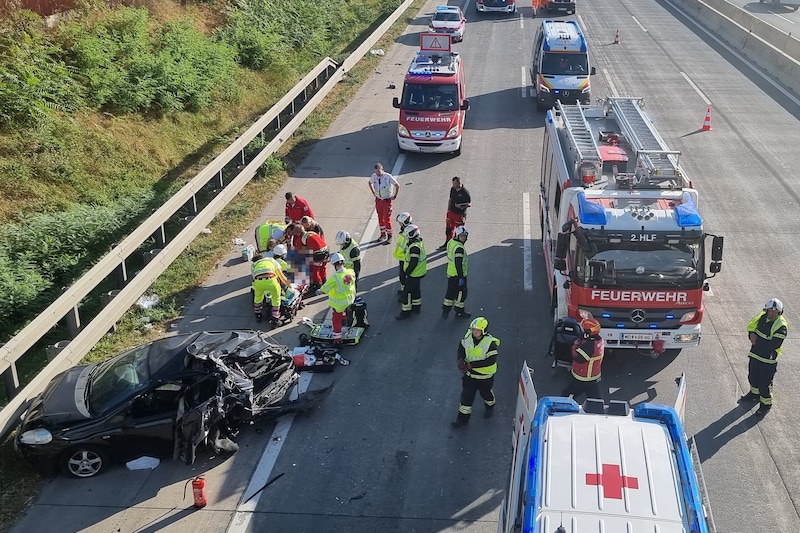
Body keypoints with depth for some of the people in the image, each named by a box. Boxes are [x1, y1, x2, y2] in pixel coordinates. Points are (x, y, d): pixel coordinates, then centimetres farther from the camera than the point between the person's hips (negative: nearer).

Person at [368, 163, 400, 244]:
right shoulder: (374, 176, -5)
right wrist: (373, 192, 11)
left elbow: (397, 185, -13)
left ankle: (389, 236, 10)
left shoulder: (388, 177, -20)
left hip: (387, 200, -5)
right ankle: (383, 234, 28)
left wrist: (394, 196, -9)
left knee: (387, 218, -3)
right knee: (380, 218, 13)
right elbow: (369, 182, 18)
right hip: (378, 200, 5)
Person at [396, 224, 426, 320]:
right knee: (416, 290, 24)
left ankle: (406, 312, 6)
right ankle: (416, 307, 38)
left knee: (407, 292, -2)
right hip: (419, 273, 10)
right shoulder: (420, 242, 4)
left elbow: (413, 263, -29)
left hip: (414, 274, -10)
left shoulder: (414, 247, -28)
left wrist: (407, 272, -16)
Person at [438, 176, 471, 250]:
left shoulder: (465, 192, -18)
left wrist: (461, 205, -28)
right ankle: (446, 244, 33)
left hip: (460, 214, -7)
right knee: (448, 229, 16)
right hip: (451, 212, 7)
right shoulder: (452, 189, 3)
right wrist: (448, 210, 15)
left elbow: (469, 204, -15)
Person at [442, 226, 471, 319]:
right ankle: (459, 311, 21)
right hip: (457, 275, -9)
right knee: (461, 292, 8)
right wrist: (461, 277, -22)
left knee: (450, 291, 19)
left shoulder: (451, 242, 3)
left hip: (450, 273, 9)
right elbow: (458, 264, -27)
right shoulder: (459, 248, -27)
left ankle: (445, 310, 26)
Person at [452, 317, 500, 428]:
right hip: (469, 374, 3)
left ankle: (490, 406, 55)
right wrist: (461, 360, -16)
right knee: (466, 395, 7)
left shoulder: (490, 343, -29)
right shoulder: (468, 336, -14)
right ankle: (463, 418, 21)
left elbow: (491, 361, -34)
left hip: (485, 376, -3)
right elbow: (461, 347, 3)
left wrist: (471, 365, -35)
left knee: (486, 393, 23)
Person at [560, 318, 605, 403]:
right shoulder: (599, 340, -3)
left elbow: (577, 358, -26)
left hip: (582, 380, -8)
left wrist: (576, 344, -18)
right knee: (597, 398, 18)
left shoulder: (589, 346, -31)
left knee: (566, 396, 6)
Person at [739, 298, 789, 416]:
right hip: (755, 354, 7)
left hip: (768, 359, -7)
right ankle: (754, 394, 49)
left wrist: (757, 342, -19)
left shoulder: (781, 326, -22)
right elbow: (751, 326, 9)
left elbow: (773, 345, -26)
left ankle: (766, 404, 22)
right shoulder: (762, 317, -2)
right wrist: (752, 334, -13)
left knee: (764, 383, 3)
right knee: (753, 376, 24)